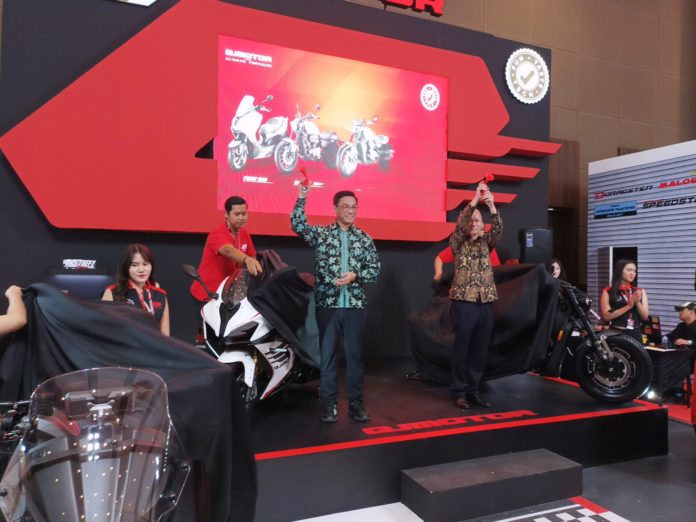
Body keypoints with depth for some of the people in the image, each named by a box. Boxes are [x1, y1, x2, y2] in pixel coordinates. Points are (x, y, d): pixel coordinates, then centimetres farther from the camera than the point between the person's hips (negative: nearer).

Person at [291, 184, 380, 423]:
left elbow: (375, 270, 4)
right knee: (327, 355, 5)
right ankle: (329, 404, 16)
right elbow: (297, 225, -12)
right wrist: (302, 197, -18)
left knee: (355, 355, 7)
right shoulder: (321, 234, 3)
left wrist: (355, 275, -13)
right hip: (327, 305, -1)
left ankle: (355, 403, 18)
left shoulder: (365, 239, 8)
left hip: (355, 306, 2)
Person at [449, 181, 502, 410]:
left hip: (486, 304, 4)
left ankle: (474, 390, 18)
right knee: (462, 349, 1)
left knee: (480, 350, 8)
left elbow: (498, 229, -4)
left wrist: (492, 206, -20)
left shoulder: (485, 242, 14)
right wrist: (475, 199, -22)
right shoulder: (458, 242, 4)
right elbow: (460, 223, -14)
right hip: (464, 303, -4)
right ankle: (459, 392, 9)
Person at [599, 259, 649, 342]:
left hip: (635, 334, 4)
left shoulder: (640, 292, 11)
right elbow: (606, 316, -10)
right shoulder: (608, 292, 0)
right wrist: (628, 306, -15)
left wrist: (637, 302, -11)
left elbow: (645, 317, 6)